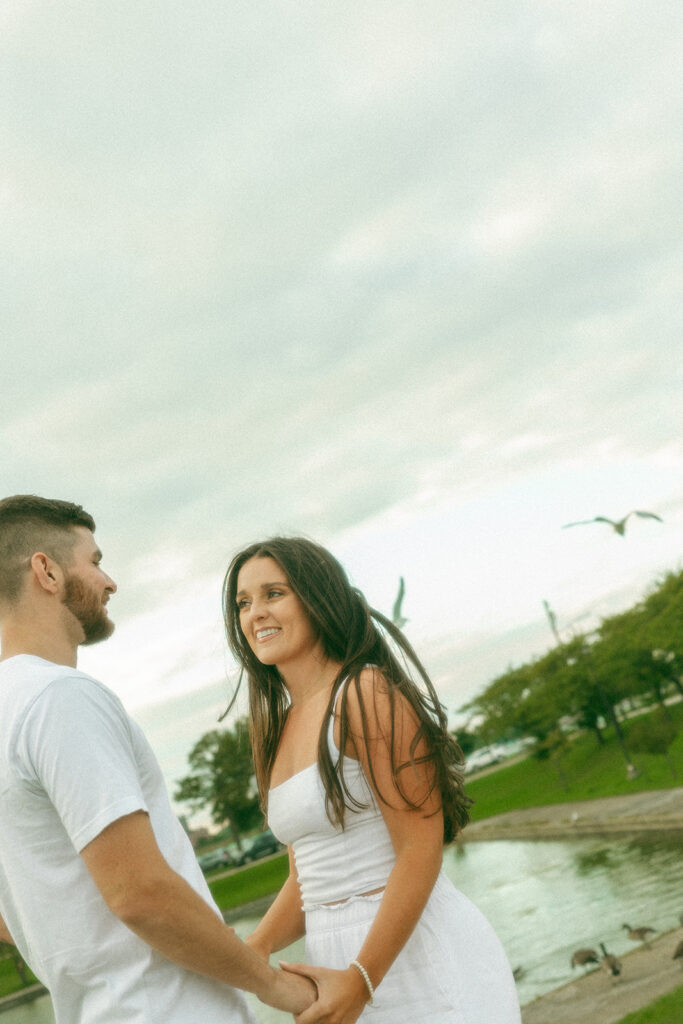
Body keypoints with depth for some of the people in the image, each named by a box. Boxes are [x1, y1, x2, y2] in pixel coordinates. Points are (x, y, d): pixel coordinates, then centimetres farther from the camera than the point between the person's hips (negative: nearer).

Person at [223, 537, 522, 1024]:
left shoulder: (368, 693, -14)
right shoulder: (280, 731, 9)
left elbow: (421, 851, -18)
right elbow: (307, 878, 11)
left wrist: (360, 979, -22)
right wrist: (254, 949, -4)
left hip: (424, 958, -7)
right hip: (341, 967, 7)